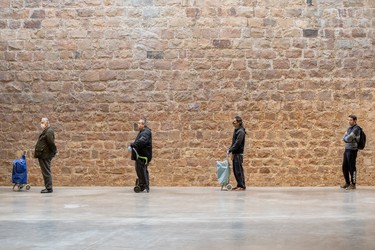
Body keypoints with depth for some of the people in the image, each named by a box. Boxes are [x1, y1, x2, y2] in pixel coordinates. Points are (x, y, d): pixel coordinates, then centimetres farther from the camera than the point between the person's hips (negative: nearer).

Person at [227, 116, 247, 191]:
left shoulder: (241, 132, -14)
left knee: (239, 170, -6)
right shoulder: (236, 130, 14)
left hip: (239, 154, -9)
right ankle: (239, 185, 17)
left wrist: (230, 150, -17)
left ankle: (242, 186, -2)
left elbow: (237, 143, -20)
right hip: (235, 153, 9)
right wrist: (232, 152, 13)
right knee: (235, 170, 11)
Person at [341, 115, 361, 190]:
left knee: (352, 167, -4)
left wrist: (346, 138, 2)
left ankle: (353, 184, 3)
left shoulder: (356, 128, -11)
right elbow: (344, 138, 10)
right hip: (347, 149, 8)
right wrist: (348, 139, -8)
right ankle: (347, 183, 20)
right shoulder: (349, 128, 18)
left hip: (352, 150, -8)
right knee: (345, 167, 10)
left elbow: (348, 138, -17)